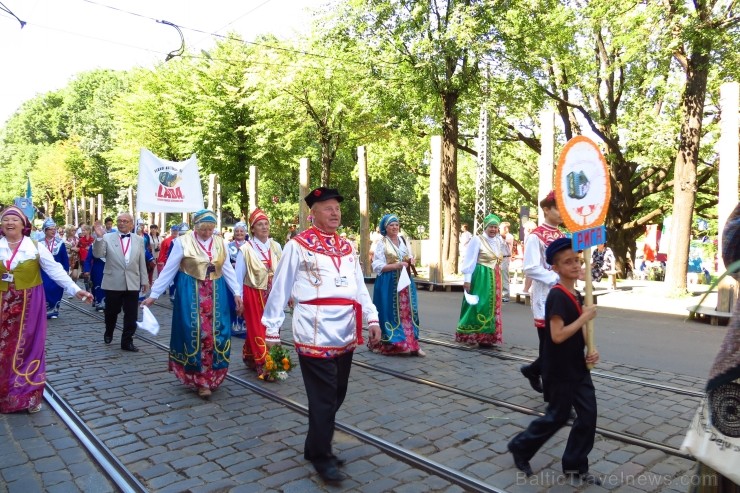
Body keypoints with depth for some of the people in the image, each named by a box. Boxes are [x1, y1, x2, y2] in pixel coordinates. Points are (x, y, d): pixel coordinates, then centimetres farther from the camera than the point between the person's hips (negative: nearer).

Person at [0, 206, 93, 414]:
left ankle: (29, 395, 13)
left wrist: (75, 289, -16)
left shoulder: (36, 247, -4)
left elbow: (56, 270, -8)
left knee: (28, 346, 4)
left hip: (30, 304, -2)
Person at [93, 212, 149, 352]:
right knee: (111, 312, 13)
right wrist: (99, 237, -26)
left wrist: (144, 280, 8)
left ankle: (127, 342, 13)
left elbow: (142, 262, 8)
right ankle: (108, 333, 39)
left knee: (131, 315, 3)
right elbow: (98, 254, -12)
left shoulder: (139, 240, 7)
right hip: (113, 283, -1)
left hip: (133, 284, 2)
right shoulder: (107, 237, 0)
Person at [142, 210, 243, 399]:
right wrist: (153, 295, -4)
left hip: (216, 294, 3)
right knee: (195, 334, -2)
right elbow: (169, 270, -4)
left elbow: (228, 270, 10)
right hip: (191, 294, -3)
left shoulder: (220, 243, 4)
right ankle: (200, 380, 9)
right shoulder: (183, 242, -7)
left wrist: (237, 293, 4)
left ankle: (211, 376, 18)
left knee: (215, 335, 3)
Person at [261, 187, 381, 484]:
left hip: (345, 334, 7)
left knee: (337, 395, 16)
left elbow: (359, 286, 13)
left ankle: (316, 447, 34)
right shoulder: (298, 245, -5)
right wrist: (272, 327, -3)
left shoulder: (346, 247, 14)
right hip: (316, 335, -7)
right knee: (323, 398, 0)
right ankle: (321, 457, 18)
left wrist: (372, 318, 4)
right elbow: (280, 288, -3)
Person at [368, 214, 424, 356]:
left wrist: (412, 261, -2)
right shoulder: (381, 244, -5)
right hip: (389, 283, -5)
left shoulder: (403, 241, 13)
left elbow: (409, 259, 22)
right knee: (391, 311, -3)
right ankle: (389, 343, 8)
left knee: (407, 311, 4)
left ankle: (410, 343, 7)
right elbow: (377, 266, -11)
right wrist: (396, 266, -20)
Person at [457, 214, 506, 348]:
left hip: (494, 278, 7)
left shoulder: (499, 241, 11)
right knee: (479, 306, -6)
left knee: (491, 306, 8)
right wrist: (467, 279, -18)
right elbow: (470, 260, -13)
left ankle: (486, 337, 16)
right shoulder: (477, 240, -9)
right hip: (481, 278, -7)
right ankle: (475, 336, 2)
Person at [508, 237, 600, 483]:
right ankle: (520, 446, 26)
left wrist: (591, 351, -1)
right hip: (559, 370, -8)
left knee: (588, 414, 9)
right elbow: (558, 335, -28)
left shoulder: (577, 295, 7)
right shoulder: (557, 296, -22)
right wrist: (585, 317, -22)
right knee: (558, 416, 6)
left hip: (577, 367, 8)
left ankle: (575, 464, 26)